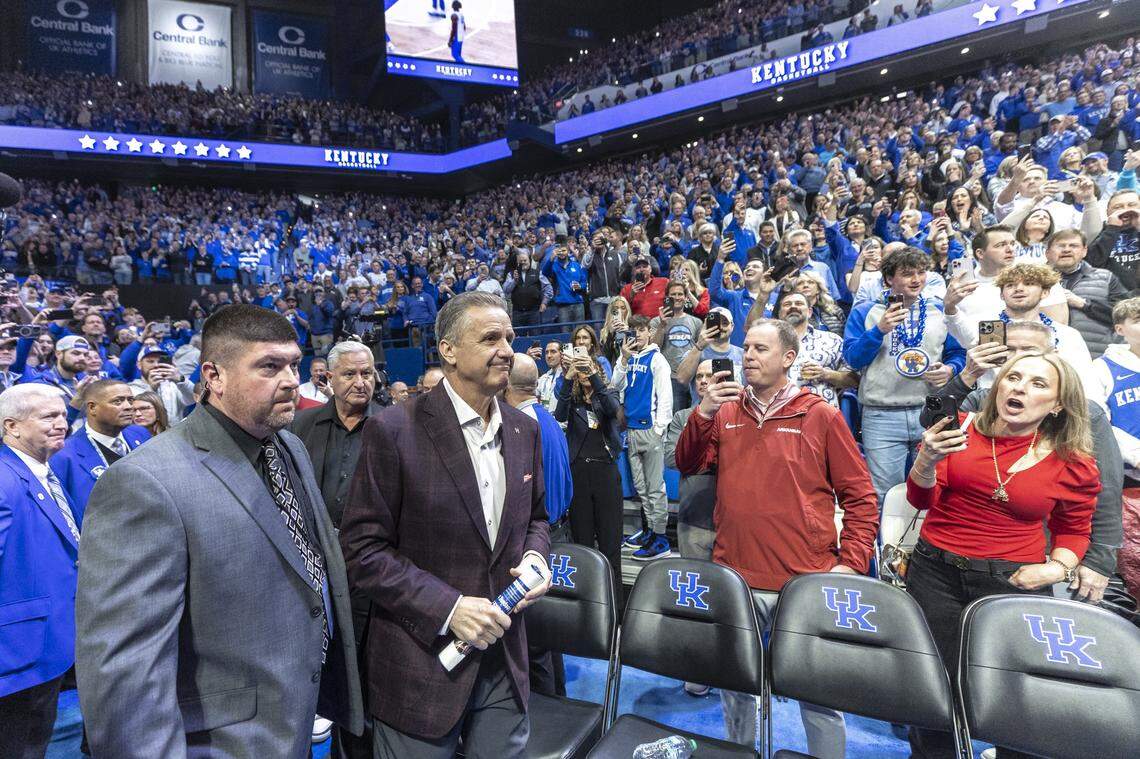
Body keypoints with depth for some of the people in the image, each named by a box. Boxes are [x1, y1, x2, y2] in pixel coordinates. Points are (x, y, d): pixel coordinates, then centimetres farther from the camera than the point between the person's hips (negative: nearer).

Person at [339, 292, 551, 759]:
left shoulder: (524, 430, 4)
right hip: (422, 663, -5)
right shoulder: (394, 431, -14)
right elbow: (362, 549, -13)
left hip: (504, 660, 5)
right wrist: (447, 607, -19)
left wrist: (534, 556, -5)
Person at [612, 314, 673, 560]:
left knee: (655, 486, -4)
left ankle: (660, 538, 0)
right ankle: (649, 528, 23)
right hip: (632, 427, 6)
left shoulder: (656, 358, -2)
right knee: (640, 485, 13)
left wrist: (660, 427, -14)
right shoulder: (627, 358, 15)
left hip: (650, 427, -6)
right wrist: (624, 359, -6)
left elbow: (665, 393, -8)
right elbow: (616, 387, 5)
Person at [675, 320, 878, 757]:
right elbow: (688, 466, 1)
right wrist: (704, 414, -12)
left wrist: (850, 561, -9)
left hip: (806, 582, -3)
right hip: (734, 577, 3)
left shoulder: (820, 416, -2)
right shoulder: (726, 413, 8)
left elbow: (860, 496, -1)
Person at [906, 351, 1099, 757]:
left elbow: (1074, 529, 18)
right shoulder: (960, 429, -1)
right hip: (936, 573, 0)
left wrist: (1059, 567, 0)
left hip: (1014, 582, 0)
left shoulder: (1074, 465, 1)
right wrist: (928, 458, -20)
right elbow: (921, 499, -2)